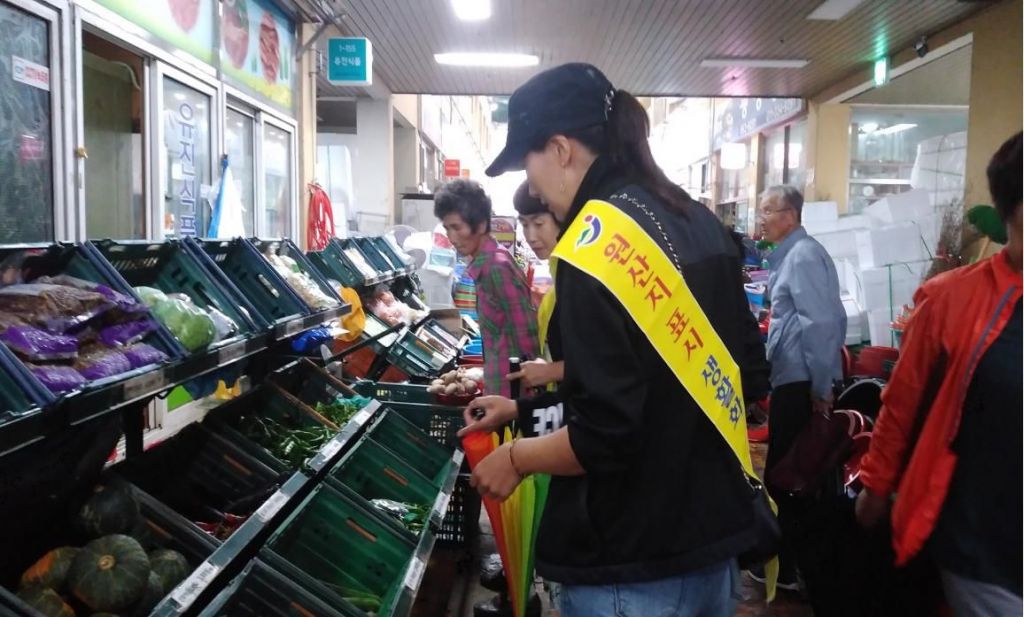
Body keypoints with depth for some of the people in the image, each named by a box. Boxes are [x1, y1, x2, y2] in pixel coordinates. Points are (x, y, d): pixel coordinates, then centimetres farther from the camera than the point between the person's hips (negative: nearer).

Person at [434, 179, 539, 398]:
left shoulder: (498, 266, -17)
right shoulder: (484, 266, 9)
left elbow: (525, 333, -17)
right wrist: (486, 374, 16)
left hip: (511, 385, -9)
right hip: (500, 383, 9)